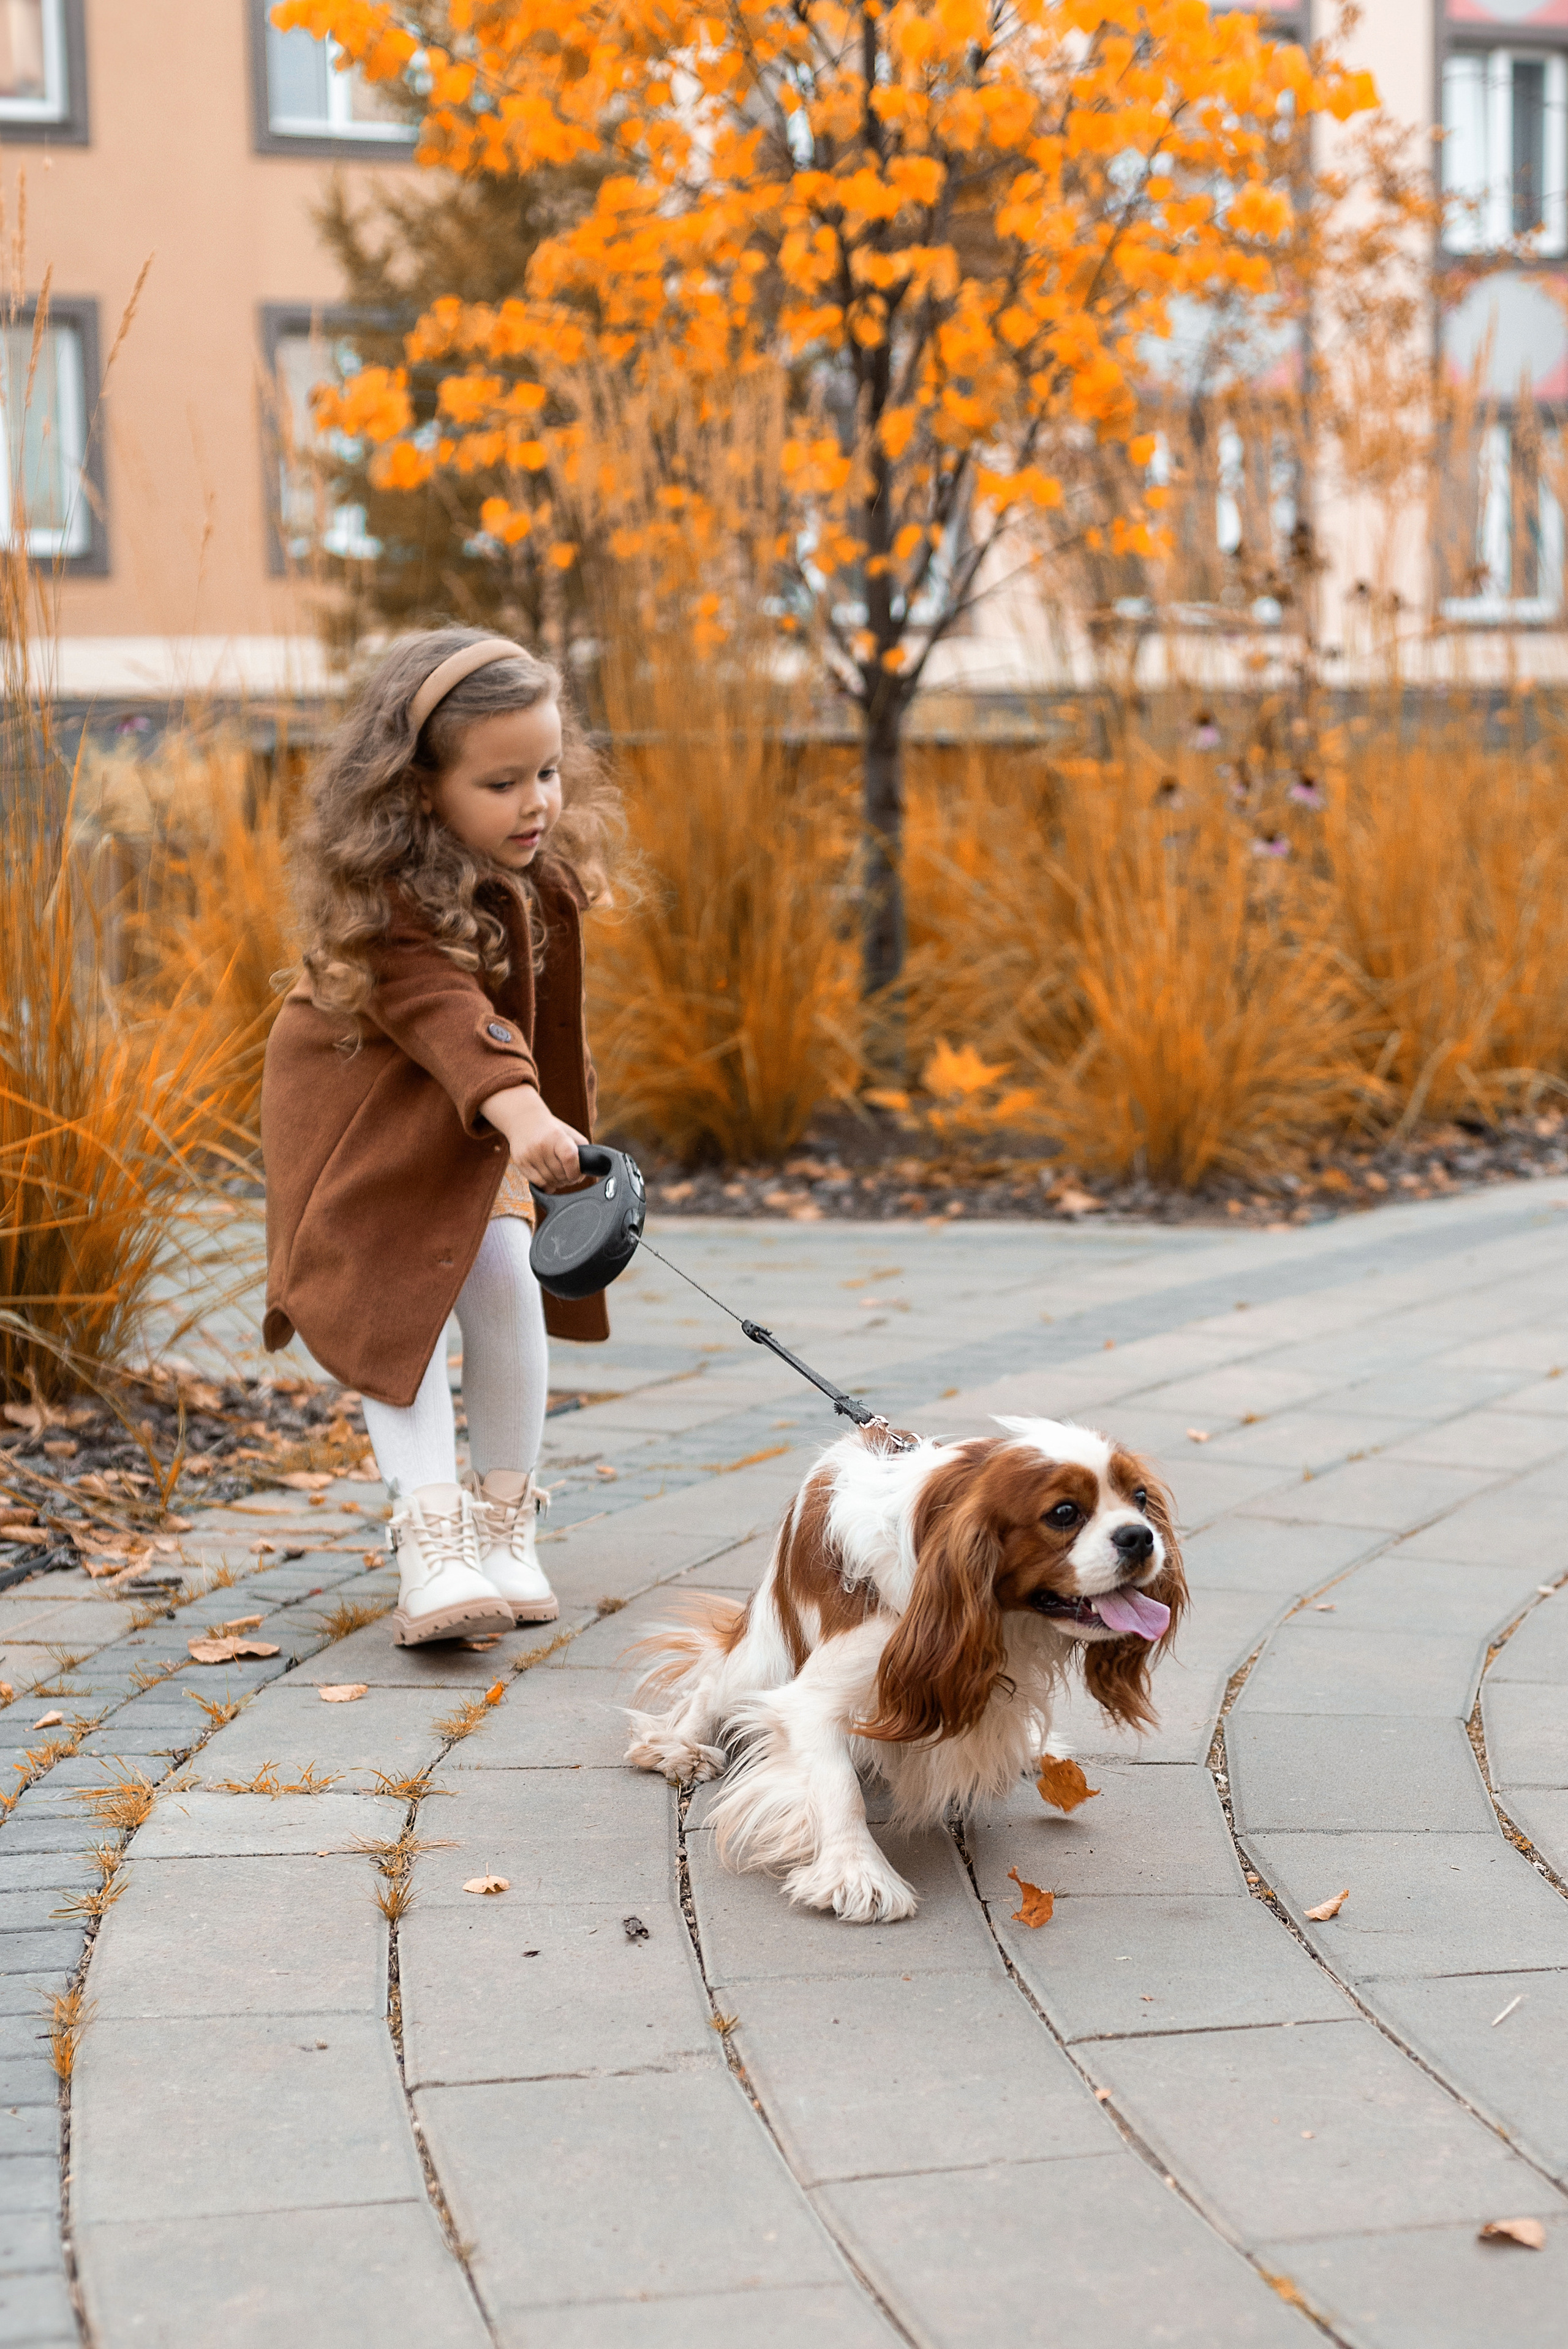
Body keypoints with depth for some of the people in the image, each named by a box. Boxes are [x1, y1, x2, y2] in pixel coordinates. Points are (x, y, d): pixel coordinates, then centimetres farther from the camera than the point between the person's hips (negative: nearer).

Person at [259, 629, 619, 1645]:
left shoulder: (543, 875, -9)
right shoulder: (386, 891, -31)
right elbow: (439, 1008, -45)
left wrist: (566, 1125, 15)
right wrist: (519, 1112, -59)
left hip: (477, 1105, 5)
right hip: (360, 1104, -5)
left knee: (504, 1277, -12)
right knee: (392, 1304, -17)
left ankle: (508, 1527, 1)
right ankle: (432, 1544, -18)